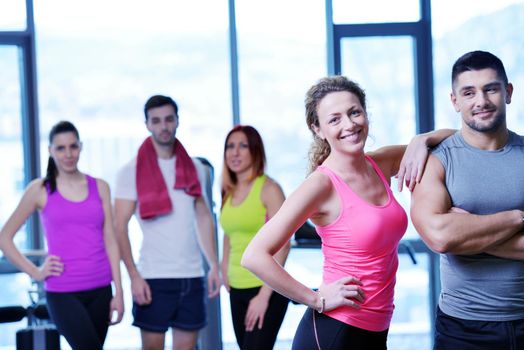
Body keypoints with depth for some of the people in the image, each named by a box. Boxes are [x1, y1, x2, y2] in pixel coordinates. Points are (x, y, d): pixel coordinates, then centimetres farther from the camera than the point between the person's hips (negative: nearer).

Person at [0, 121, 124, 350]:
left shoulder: (99, 187, 9)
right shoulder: (40, 190, 1)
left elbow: (110, 241, 8)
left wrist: (118, 292, 3)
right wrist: (35, 272, -3)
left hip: (100, 290, 3)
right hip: (63, 293, -3)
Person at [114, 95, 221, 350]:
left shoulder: (195, 168, 10)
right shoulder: (131, 172, -3)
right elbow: (120, 227, -7)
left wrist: (214, 265, 8)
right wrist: (134, 276, -15)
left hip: (192, 276, 4)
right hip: (153, 278, -4)